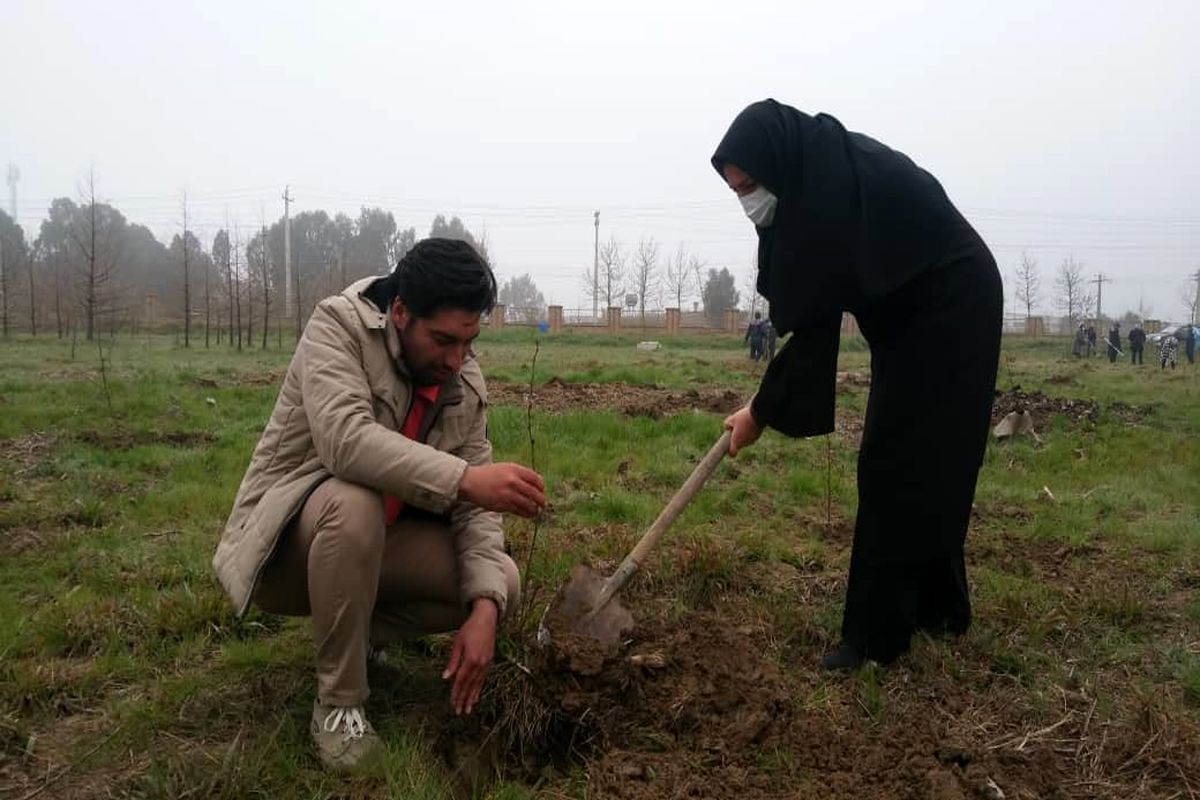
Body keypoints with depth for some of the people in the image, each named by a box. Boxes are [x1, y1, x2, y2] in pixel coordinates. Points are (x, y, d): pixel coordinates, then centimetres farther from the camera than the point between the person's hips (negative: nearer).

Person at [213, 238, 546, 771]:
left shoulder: (466, 384, -6)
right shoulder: (337, 326, -20)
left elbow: (473, 506, -10)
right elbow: (345, 440, -37)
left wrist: (483, 606, -25)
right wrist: (464, 478, -47)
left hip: (377, 543, 5)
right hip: (288, 542, -5)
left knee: (500, 581, -11)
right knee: (353, 502, -37)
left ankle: (350, 634, 8)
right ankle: (338, 704, -19)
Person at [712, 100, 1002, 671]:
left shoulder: (835, 189, -28)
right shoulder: (824, 172, 0)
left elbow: (815, 319, -25)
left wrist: (762, 410, -18)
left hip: (947, 315, -9)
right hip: (916, 314, 9)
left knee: (897, 467, -8)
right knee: (924, 466, 14)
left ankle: (876, 634, 0)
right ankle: (940, 607, 27)